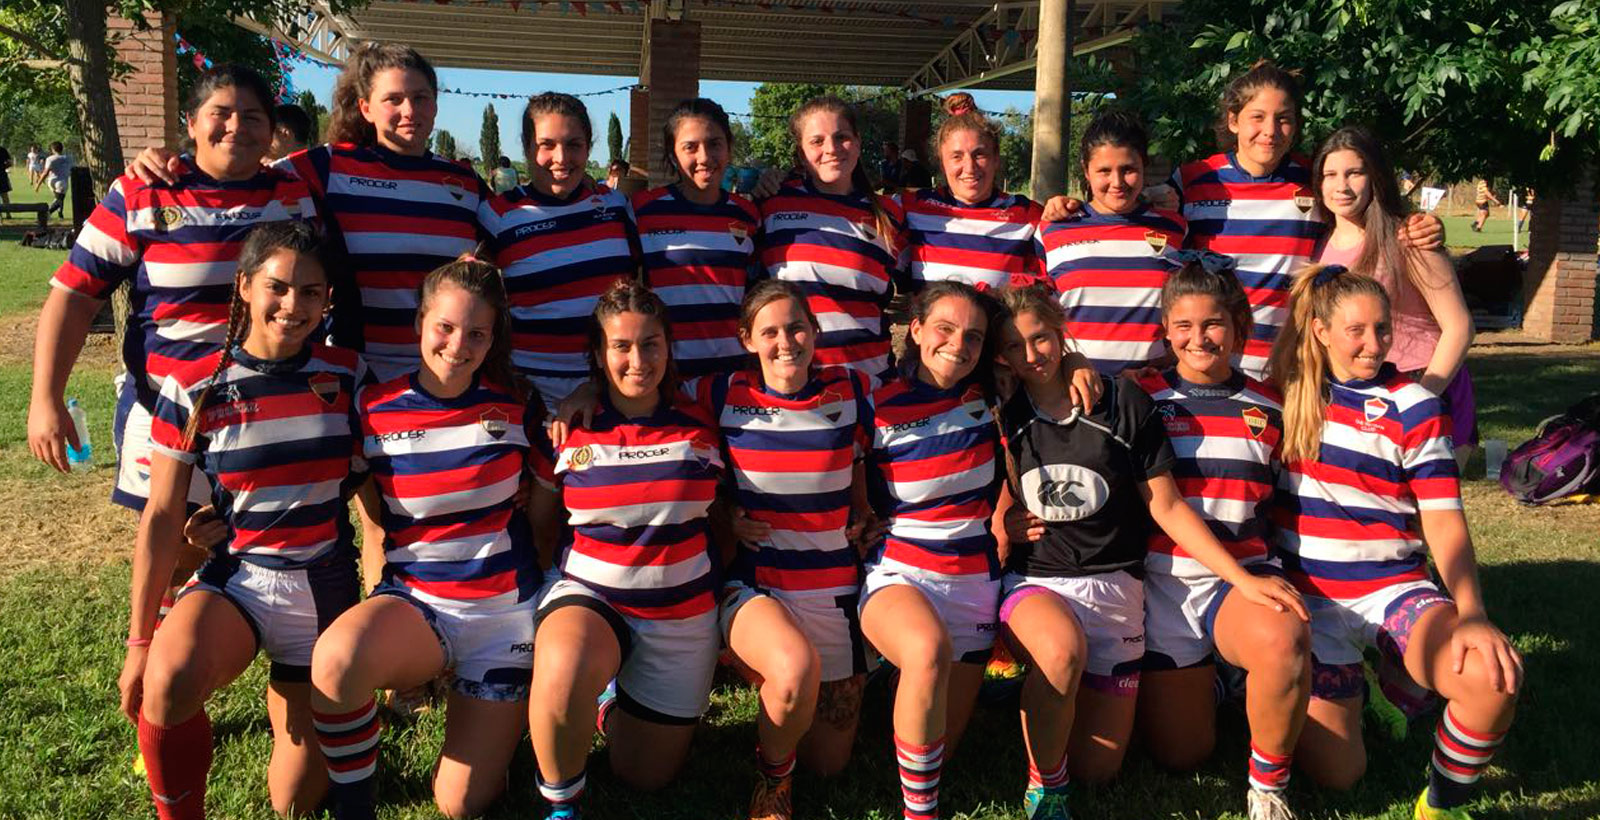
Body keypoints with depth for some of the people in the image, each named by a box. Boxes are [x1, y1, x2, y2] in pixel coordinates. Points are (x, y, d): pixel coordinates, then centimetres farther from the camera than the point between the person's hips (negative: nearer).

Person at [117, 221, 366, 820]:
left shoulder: (346, 377, -3)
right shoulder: (194, 389, -7)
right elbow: (162, 517, -4)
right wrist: (140, 641, -4)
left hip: (324, 590, 1)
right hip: (233, 578, -1)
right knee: (168, 682, -36)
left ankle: (290, 695, 38)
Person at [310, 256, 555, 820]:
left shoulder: (516, 408, -5)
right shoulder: (373, 409, -5)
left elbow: (548, 498, 8)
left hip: (505, 610, 0)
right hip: (414, 599, 0)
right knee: (337, 659, -36)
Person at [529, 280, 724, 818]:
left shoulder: (700, 426, -2)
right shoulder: (570, 429, -6)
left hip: (682, 614, 2)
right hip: (589, 596, -2)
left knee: (645, 777, 10)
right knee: (562, 669, -39)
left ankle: (611, 693, 42)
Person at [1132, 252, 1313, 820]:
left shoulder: (1269, 409, 8)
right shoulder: (1140, 398, 2)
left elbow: (1275, 501, 17)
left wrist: (1261, 579, 3)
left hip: (1243, 573, 1)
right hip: (1163, 578, 0)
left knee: (1284, 638, -36)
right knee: (1181, 753, 2)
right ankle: (1192, 680, 38)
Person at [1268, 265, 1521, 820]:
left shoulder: (1412, 407, 0)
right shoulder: (1287, 392, 4)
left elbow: (1444, 521, -5)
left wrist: (1472, 615, -19)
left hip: (1393, 588, 0)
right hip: (1310, 597, 1)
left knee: (1493, 677, -32)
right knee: (1335, 773, -6)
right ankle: (1341, 687, 30)